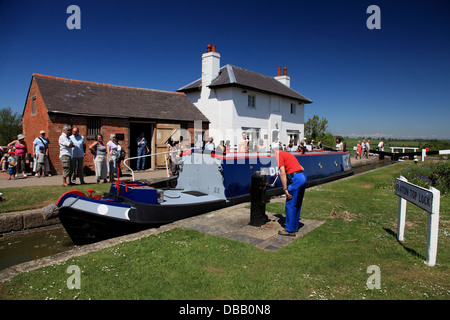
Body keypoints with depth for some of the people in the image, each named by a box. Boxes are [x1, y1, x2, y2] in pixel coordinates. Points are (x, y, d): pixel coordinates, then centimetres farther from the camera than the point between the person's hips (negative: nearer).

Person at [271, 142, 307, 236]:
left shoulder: (279, 155, -2)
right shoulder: (288, 154, 24)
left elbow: (283, 173, -13)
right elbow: (301, 168, 26)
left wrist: (285, 189, -14)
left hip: (295, 178, -9)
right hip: (303, 176, 9)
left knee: (290, 205, -1)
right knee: (297, 204, 18)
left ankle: (290, 230, 5)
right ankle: (295, 226, 30)